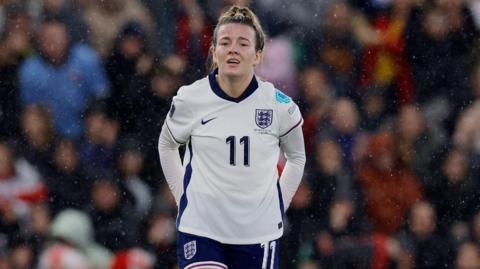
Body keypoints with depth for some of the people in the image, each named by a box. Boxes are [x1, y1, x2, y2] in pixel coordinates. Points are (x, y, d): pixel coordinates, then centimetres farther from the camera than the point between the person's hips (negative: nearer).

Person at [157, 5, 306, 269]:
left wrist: (278, 206, 9)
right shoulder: (190, 99, -4)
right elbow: (166, 145, 15)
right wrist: (182, 198, 10)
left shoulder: (279, 106, -3)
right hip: (200, 228, -1)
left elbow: (297, 157, 15)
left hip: (260, 233, 1)